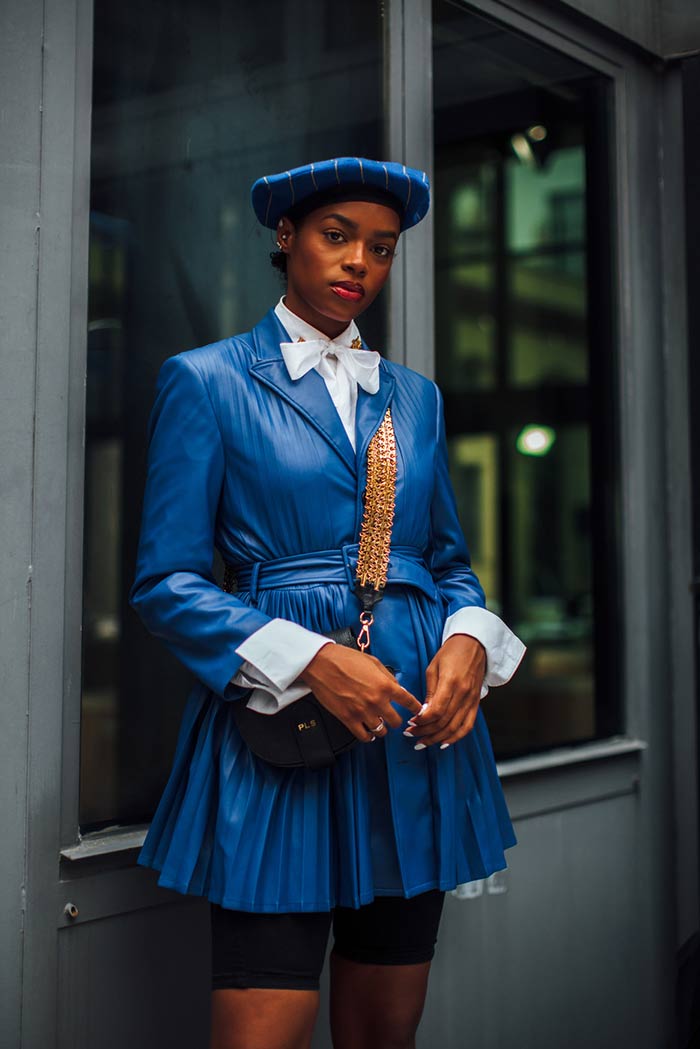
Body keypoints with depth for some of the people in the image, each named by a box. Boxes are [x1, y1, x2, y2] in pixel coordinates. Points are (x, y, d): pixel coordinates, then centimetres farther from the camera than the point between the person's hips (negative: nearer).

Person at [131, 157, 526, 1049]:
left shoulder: (415, 396, 15)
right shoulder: (206, 381, 1)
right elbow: (165, 580, -5)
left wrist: (470, 641, -4)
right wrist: (309, 660, -17)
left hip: (417, 724, 5)